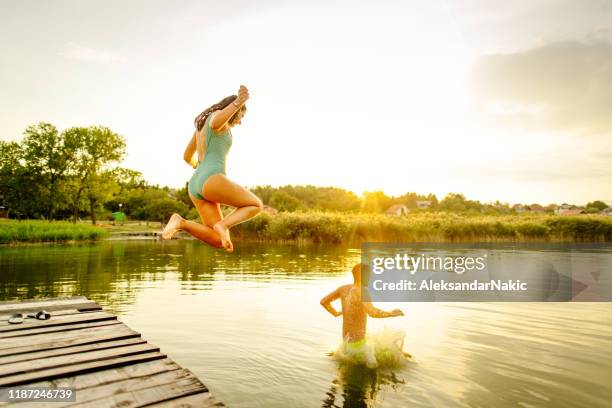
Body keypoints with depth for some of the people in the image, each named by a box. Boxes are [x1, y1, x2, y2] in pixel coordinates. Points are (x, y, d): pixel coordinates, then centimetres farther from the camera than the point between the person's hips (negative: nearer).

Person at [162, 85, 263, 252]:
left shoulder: (201, 125, 30)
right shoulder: (218, 114, 5)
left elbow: (187, 156, 38)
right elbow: (215, 124, -24)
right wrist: (237, 103, -39)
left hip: (195, 186, 8)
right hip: (213, 181, -8)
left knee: (219, 242, 6)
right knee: (256, 205, 10)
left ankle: (181, 223, -15)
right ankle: (223, 225, -15)